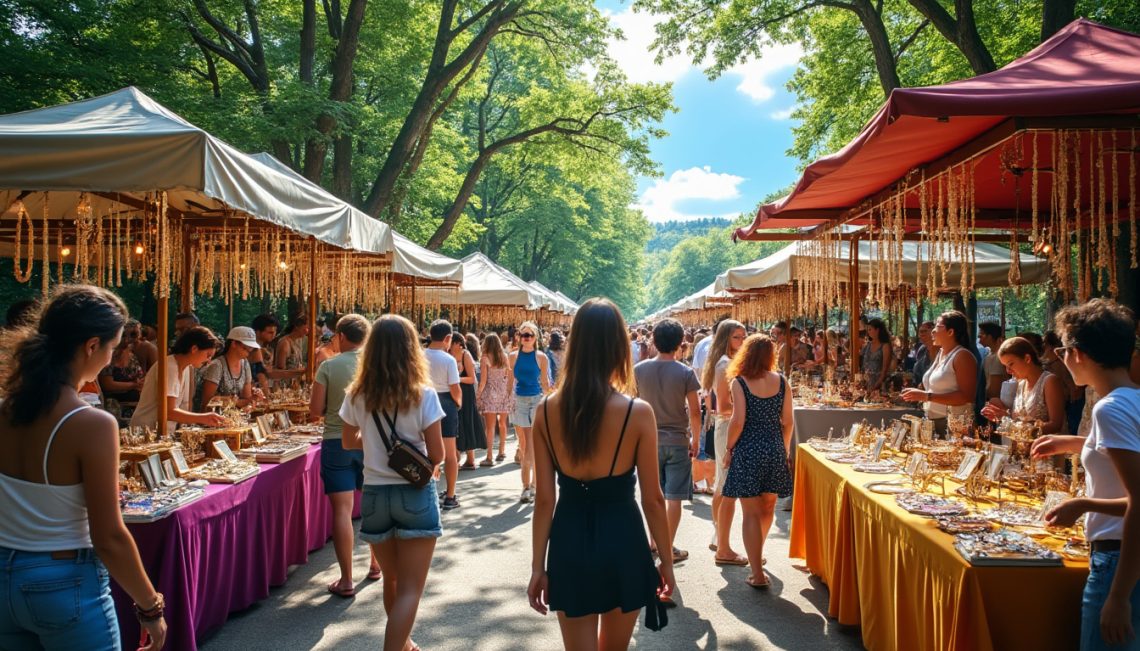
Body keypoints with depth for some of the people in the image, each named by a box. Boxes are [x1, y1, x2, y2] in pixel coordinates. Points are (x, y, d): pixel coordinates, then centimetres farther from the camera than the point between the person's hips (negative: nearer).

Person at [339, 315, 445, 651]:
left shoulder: (356, 395, -4)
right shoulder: (424, 395, -14)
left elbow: (349, 442, 12)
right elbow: (436, 455, -9)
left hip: (374, 495, 4)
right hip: (415, 495, -4)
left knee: (392, 581, 23)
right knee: (410, 589, 2)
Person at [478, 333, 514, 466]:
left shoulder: (485, 358, -7)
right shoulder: (505, 357, 3)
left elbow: (483, 381, -8)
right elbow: (510, 377, 3)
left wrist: (478, 394, 0)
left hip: (490, 395, -4)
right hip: (503, 394, 4)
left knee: (490, 426, -3)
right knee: (502, 424, 16)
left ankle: (489, 457, -5)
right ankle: (502, 452, 26)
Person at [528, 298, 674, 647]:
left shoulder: (547, 411, -6)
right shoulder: (638, 412, -13)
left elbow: (544, 499, -4)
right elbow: (653, 499, -7)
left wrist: (537, 566, 5)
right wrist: (666, 560, 6)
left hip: (569, 542, 1)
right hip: (622, 540, -1)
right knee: (614, 647, 22)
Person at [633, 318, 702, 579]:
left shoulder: (640, 369, -5)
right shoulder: (685, 373, -12)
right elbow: (695, 411, -10)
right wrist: (696, 440, 4)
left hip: (649, 440, 3)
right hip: (677, 441, -3)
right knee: (674, 497, 3)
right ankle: (668, 549, 6)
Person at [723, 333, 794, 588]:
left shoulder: (739, 383, -9)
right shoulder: (781, 382, 0)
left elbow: (738, 421, -15)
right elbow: (787, 421, 1)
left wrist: (728, 448, -2)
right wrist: (784, 449, 15)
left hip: (748, 452, -4)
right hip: (775, 452, 4)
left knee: (751, 513, 3)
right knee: (767, 507, 21)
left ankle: (758, 574, 2)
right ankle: (757, 555, 41)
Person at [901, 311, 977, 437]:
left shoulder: (963, 356, -12)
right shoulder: (940, 353, 14)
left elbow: (966, 397, -20)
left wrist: (927, 396, -23)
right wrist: (919, 395, 5)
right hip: (933, 422, 8)